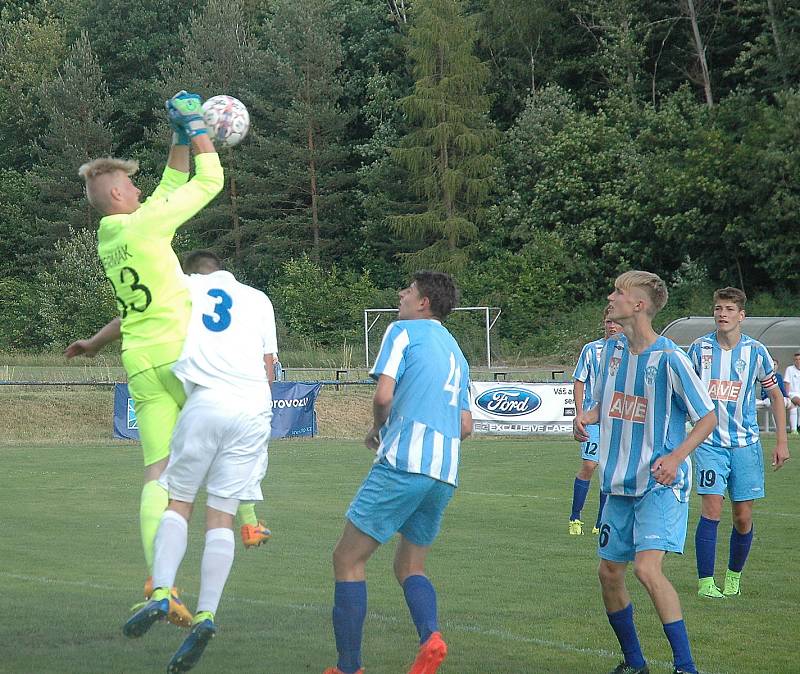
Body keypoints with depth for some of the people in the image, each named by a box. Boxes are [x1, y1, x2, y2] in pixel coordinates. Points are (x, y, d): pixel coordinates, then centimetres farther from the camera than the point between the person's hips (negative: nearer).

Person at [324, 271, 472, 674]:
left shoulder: (404, 331, 2)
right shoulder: (456, 352, 23)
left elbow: (384, 395, -10)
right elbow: (466, 426, 21)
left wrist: (377, 429, 9)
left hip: (403, 464, -8)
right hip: (445, 475, 8)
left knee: (348, 558, 1)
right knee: (410, 567, 18)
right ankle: (431, 637, -12)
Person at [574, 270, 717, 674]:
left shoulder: (669, 358, -15)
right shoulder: (612, 350, 5)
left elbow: (707, 417, -9)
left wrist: (676, 456, -23)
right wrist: (586, 418, -2)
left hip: (660, 485, -8)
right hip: (620, 484, 8)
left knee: (647, 568, -22)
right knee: (610, 572, 10)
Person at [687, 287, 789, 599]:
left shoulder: (755, 351, -1)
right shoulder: (699, 348, -1)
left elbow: (775, 395, 9)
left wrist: (781, 442, 5)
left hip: (745, 444, 1)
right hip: (709, 442, -1)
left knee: (743, 517, 2)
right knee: (712, 509, -13)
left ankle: (734, 576, 22)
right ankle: (705, 581, -6)